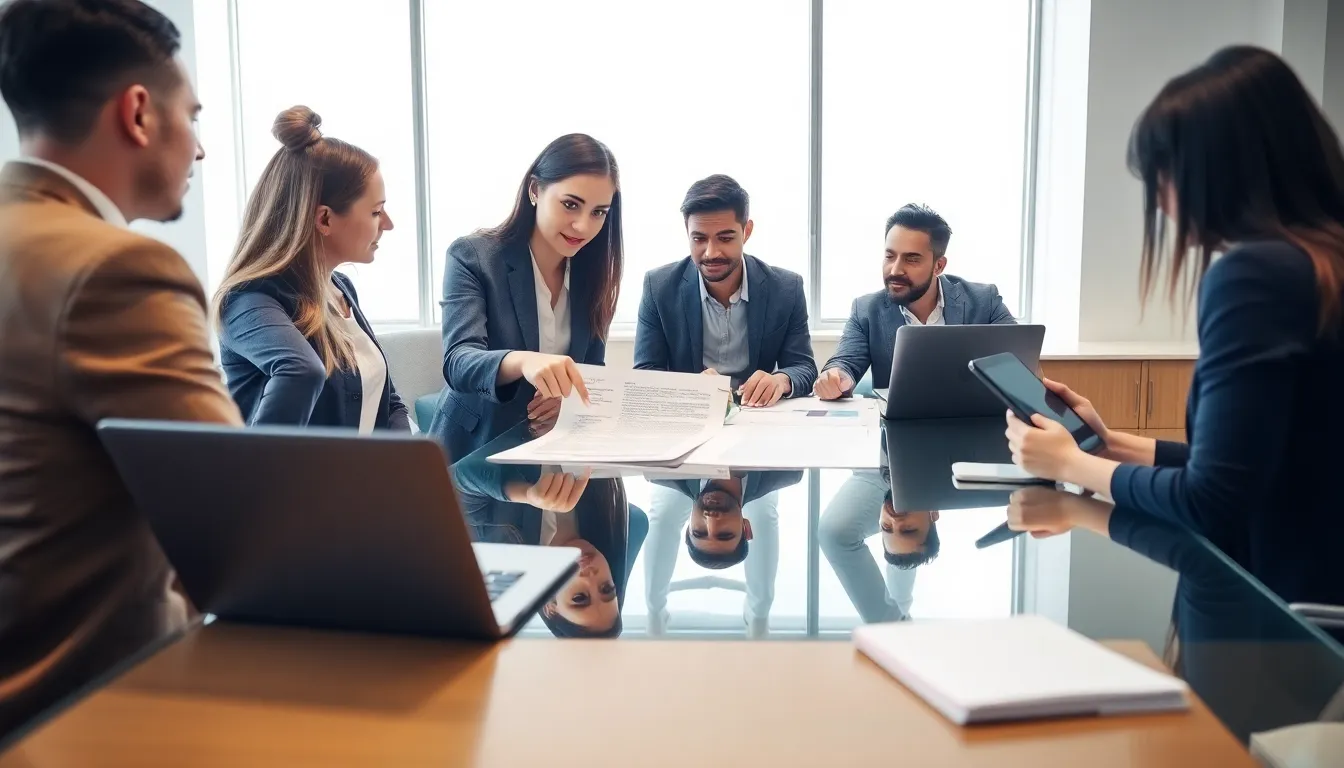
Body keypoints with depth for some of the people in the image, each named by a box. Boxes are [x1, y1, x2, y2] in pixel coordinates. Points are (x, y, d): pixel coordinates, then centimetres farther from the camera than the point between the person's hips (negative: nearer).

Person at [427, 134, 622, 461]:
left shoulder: (593, 274, 2)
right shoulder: (472, 256, -11)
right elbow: (458, 362, -24)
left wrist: (571, 392, -14)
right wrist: (522, 361, -44)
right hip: (475, 451, -4)